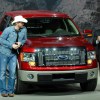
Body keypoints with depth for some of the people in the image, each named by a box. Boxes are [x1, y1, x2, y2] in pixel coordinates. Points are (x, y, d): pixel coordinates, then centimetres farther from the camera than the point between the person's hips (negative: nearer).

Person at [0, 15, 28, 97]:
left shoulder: (24, 30, -2)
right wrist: (11, 45, -17)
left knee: (12, 72, -2)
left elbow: (24, 39, 12)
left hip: (14, 54, 3)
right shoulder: (8, 30, -15)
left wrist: (20, 43, -10)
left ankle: (10, 90, 8)